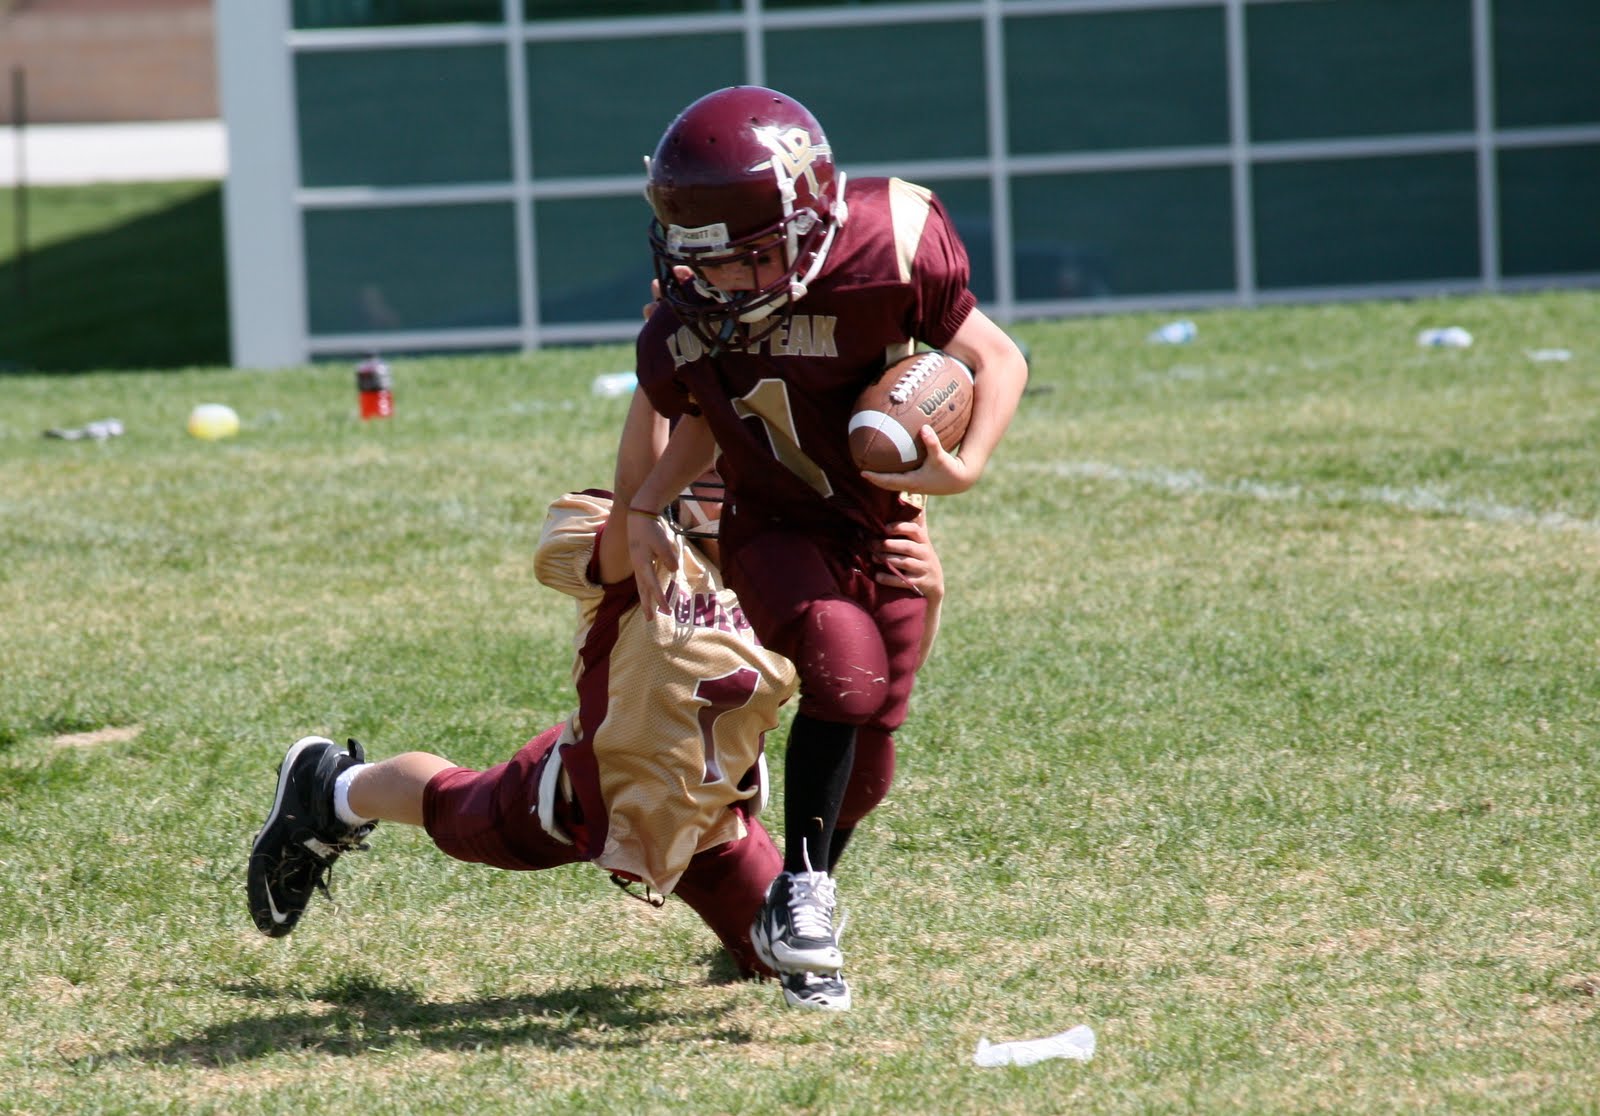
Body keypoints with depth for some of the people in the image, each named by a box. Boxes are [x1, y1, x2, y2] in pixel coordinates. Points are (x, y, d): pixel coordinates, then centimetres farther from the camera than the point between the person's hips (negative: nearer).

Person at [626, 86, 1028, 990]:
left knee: (868, 752, 8)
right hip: (779, 534, -1)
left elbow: (997, 359, -13)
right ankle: (798, 887, -15)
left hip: (886, 533, 1)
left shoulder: (884, 262, -26)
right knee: (847, 669, -29)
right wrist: (647, 508, -9)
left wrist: (966, 467, -27)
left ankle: (812, 893, 36)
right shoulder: (691, 332, -18)